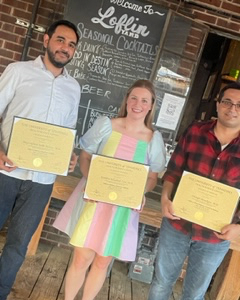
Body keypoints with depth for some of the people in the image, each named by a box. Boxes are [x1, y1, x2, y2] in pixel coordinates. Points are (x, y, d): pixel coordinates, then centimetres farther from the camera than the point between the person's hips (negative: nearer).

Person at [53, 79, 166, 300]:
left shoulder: (154, 139, -2)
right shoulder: (105, 124, -3)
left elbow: (152, 178, 5)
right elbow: (85, 157, 3)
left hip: (123, 208, 1)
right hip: (93, 201, -1)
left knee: (102, 262, 13)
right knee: (81, 259, 3)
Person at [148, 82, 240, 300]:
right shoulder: (195, 132, -8)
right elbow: (174, 170, -2)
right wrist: (165, 198, -17)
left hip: (215, 237, 0)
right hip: (177, 224, 1)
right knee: (162, 282, 21)